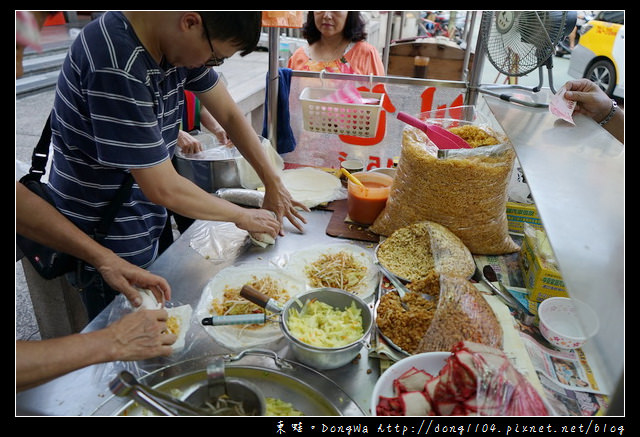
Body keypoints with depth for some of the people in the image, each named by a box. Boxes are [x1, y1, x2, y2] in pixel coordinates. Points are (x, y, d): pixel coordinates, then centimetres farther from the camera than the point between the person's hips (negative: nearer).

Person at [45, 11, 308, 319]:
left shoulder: (179, 39, -7)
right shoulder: (117, 66, -32)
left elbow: (229, 115, 3)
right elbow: (163, 188, -29)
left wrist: (273, 184, 1)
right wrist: (243, 216, -15)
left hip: (143, 225, 7)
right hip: (107, 243, -7)